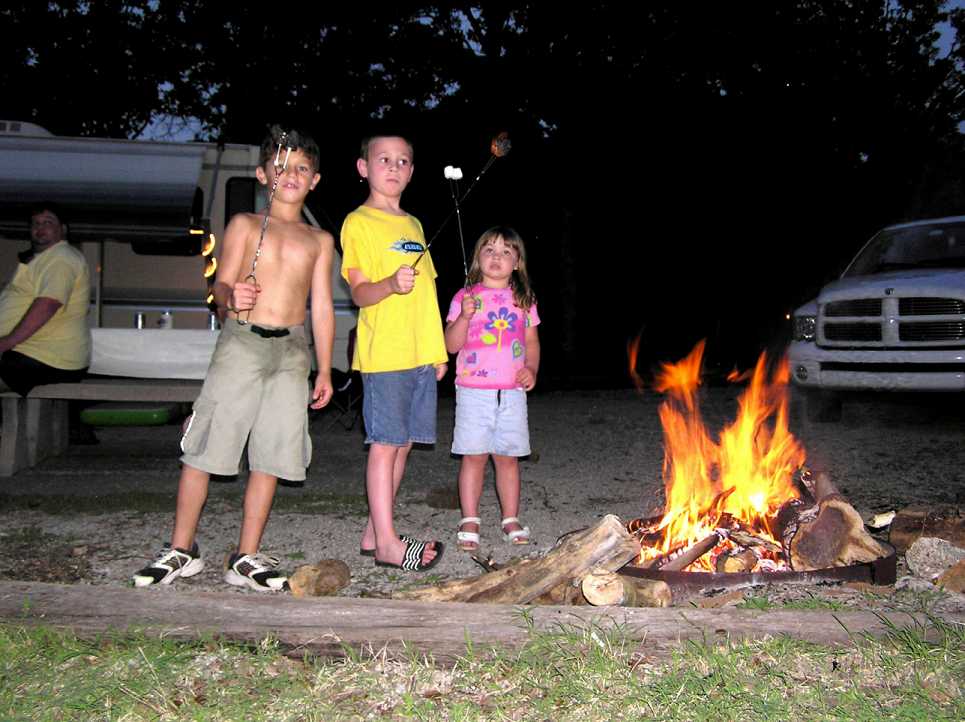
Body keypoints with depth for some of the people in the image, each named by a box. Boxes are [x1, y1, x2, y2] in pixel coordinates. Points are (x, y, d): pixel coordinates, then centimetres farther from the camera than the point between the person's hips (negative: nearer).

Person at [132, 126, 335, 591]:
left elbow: (322, 307, 14)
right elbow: (221, 284, 0)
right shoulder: (245, 225, 9)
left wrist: (324, 370, 9)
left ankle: (247, 558, 11)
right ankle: (181, 550, 11)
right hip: (241, 342, -2)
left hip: (292, 350, 2)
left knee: (270, 457, 1)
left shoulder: (319, 240, 15)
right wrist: (230, 297, -25)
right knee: (204, 449, -3)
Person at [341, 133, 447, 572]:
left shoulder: (414, 226, 19)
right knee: (385, 444, -5)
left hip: (421, 354, 7)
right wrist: (391, 283, -32)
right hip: (384, 354, -7)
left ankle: (375, 532, 17)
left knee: (404, 443, 8)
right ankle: (387, 543, 0)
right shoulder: (359, 222, -2)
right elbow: (359, 292, -11)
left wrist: (438, 350, 17)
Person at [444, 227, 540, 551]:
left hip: (512, 391, 2)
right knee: (474, 456, 0)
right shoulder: (465, 297, 1)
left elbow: (532, 342, 14)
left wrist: (531, 368, -4)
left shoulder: (523, 299, 10)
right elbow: (451, 344, -3)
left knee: (507, 457, 7)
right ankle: (469, 521, 9)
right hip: (474, 390, -2)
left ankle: (511, 519, 17)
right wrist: (465, 316, -18)